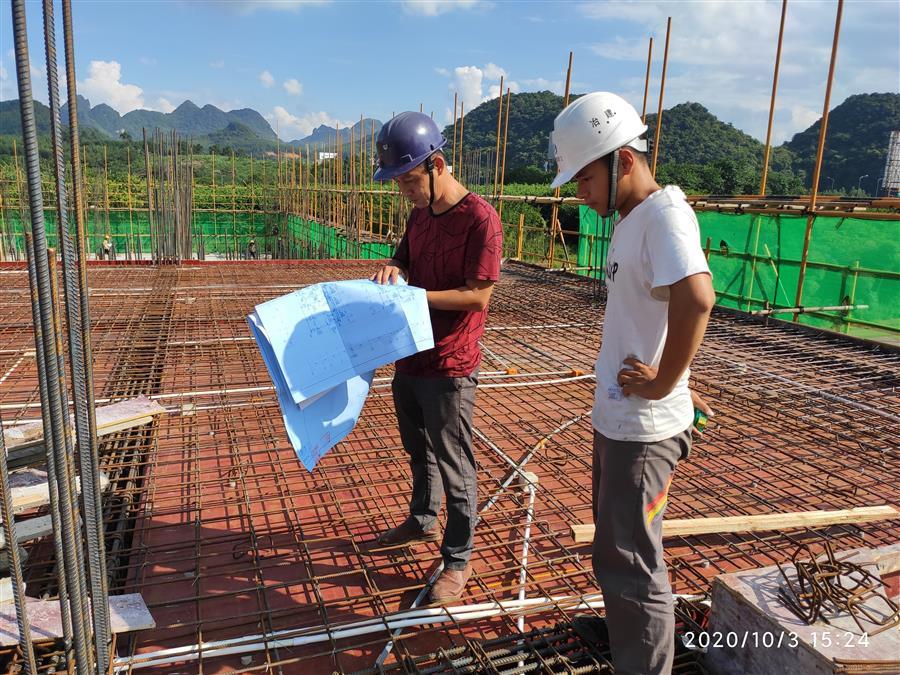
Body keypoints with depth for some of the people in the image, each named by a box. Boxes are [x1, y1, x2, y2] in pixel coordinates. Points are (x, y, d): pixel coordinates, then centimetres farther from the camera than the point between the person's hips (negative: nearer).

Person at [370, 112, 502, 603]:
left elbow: (479, 294, -20)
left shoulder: (479, 218, -17)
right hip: (409, 358, 8)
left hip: (449, 368, -8)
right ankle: (422, 521, 47)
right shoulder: (420, 214, 8)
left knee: (453, 467, 5)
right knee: (419, 451, 25)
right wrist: (392, 271, -5)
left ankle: (458, 560, 23)